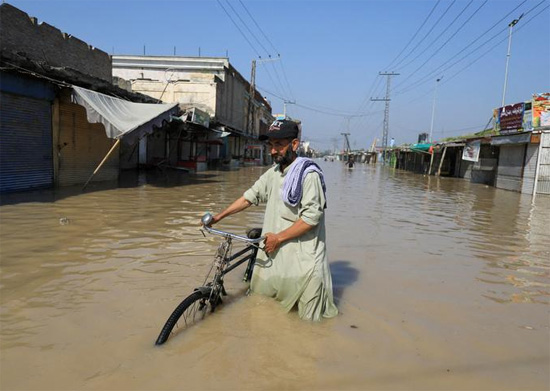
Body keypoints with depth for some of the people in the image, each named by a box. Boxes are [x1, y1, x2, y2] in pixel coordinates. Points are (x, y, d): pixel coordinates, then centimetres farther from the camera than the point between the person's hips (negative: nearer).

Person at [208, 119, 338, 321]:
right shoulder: (273, 173, 8)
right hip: (274, 254, 7)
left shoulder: (309, 174, -16)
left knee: (307, 316, 4)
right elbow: (249, 197, 15)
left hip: (302, 258, -7)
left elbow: (311, 217, -20)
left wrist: (278, 237, -15)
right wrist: (218, 216, 13)